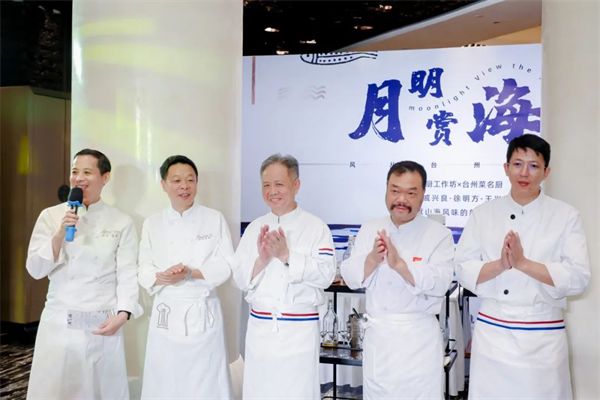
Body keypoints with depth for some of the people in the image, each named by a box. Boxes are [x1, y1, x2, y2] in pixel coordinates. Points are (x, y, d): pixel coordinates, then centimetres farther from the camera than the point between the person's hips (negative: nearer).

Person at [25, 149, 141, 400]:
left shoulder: (122, 222, 0)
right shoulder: (50, 216, 3)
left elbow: (127, 272, -3)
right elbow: (35, 269, -1)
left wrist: (122, 315, -16)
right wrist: (60, 235, -15)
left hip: (102, 324, -1)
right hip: (59, 322, 1)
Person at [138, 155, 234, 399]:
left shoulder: (215, 219, 1)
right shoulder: (152, 224, 6)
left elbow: (226, 265, -3)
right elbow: (144, 270, 4)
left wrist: (192, 273, -18)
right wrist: (161, 277, -17)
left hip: (203, 312, -1)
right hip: (166, 313, 2)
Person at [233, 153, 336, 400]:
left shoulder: (316, 227, -4)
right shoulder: (254, 228, 7)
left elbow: (325, 274, -15)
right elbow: (241, 279, 3)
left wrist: (286, 255, -22)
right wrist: (262, 259, -15)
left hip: (299, 329, -4)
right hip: (259, 327, 4)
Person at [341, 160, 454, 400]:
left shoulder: (439, 234, -5)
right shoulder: (369, 230, 5)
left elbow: (439, 283, -18)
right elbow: (351, 278, 0)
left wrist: (398, 263, -29)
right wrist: (373, 259, -19)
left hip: (419, 337, -3)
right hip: (377, 334, 3)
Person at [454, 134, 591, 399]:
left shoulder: (566, 216, -1)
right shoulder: (483, 214, 2)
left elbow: (578, 278, -8)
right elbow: (464, 271, -1)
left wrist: (522, 263, -19)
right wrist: (500, 265, -19)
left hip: (543, 337, -1)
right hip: (492, 332, 1)